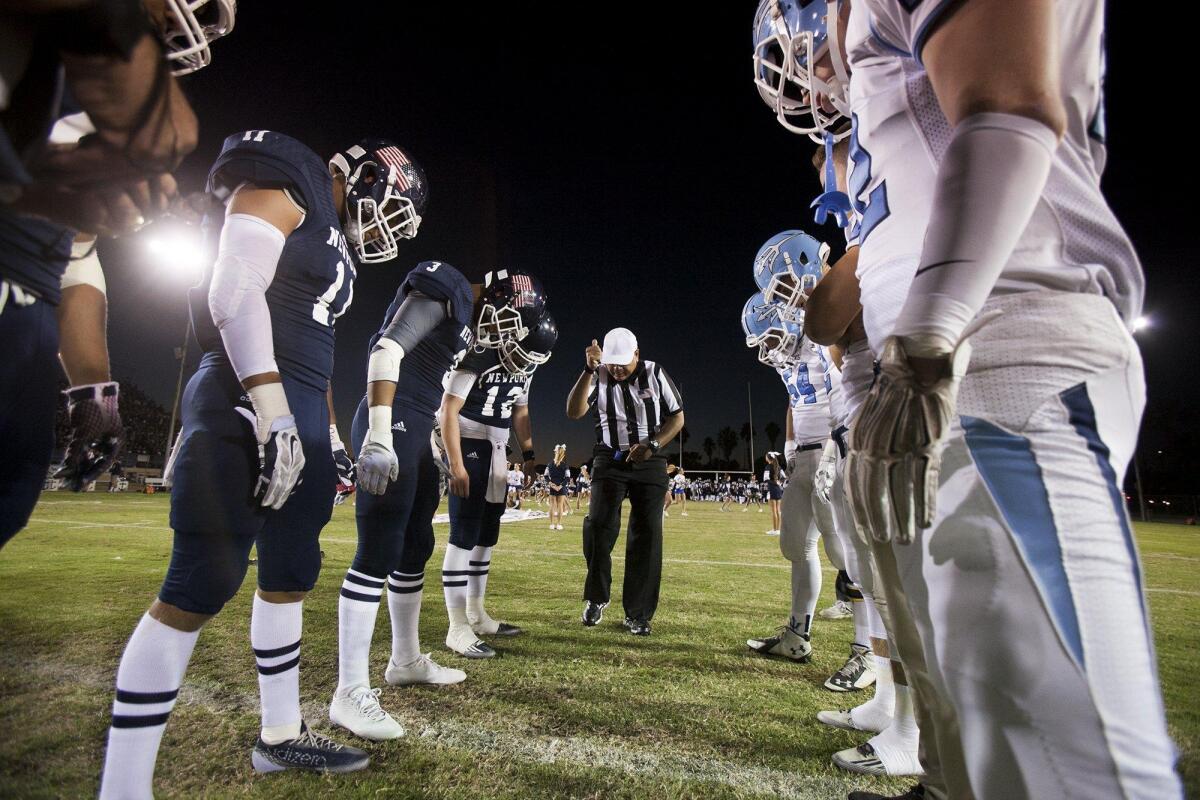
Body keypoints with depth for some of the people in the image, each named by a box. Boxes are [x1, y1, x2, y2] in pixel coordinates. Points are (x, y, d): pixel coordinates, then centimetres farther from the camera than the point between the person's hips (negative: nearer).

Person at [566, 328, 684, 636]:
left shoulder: (655, 374, -3)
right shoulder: (598, 376, -4)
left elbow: (677, 417, 2)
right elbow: (574, 412, -18)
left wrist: (651, 445, -13)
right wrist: (589, 370, -25)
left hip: (649, 462, 1)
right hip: (610, 460, 0)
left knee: (646, 534, -1)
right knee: (599, 524, -15)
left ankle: (637, 614, 11)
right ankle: (596, 596, 9)